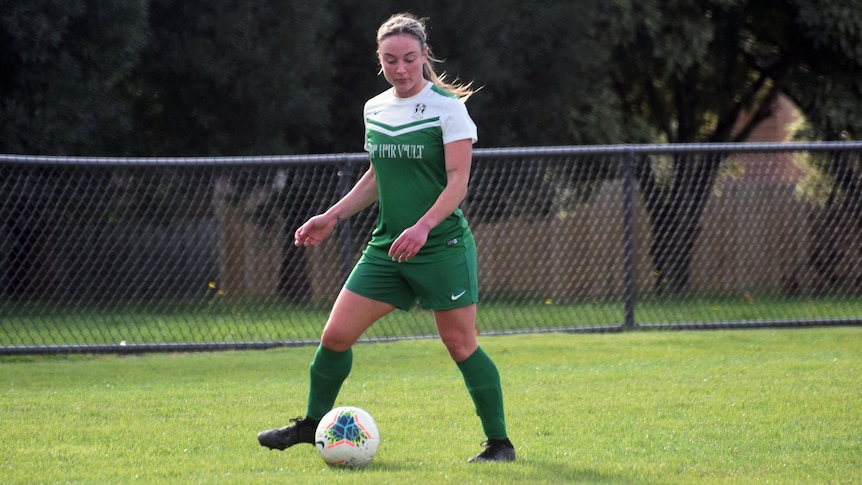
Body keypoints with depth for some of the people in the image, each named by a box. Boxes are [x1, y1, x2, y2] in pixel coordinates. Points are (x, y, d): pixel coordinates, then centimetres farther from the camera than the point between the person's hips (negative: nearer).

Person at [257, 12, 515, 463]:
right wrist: (331, 217, 17)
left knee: (461, 345, -4)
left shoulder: (447, 106, -9)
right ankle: (313, 423, 19)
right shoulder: (374, 109, 10)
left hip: (442, 245, -6)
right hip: (386, 247, 6)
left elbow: (458, 181, -14)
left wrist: (422, 227, -27)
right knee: (336, 333, 1)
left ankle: (499, 443, 7)